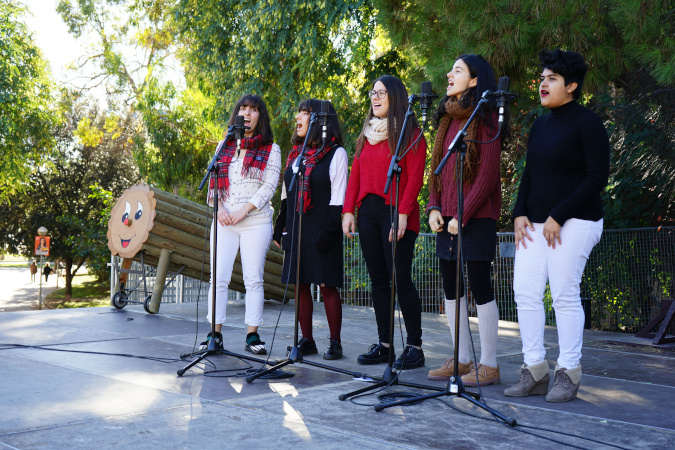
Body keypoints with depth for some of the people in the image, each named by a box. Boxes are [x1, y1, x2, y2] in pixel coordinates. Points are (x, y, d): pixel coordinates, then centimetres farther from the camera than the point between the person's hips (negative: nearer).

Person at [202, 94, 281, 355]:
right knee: (218, 278, -2)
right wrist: (219, 208, -6)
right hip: (223, 221, 3)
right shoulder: (224, 146, 16)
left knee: (254, 279, -2)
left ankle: (252, 336, 4)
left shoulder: (270, 150, 6)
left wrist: (243, 211, -13)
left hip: (256, 221, -3)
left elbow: (269, 186, -4)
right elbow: (213, 180, 12)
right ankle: (215, 334, 3)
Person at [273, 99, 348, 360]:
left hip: (320, 230, -6)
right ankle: (307, 340, 14)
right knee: (300, 285, 5)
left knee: (327, 285, -5)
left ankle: (335, 342, 4)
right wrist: (280, 227, 13)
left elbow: (338, 197, -8)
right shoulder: (295, 153, 16)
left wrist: (329, 230, -15)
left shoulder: (336, 153, -2)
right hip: (296, 229, 6)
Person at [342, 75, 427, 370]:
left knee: (401, 279, -8)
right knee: (378, 280, 7)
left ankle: (414, 346, -1)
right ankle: (384, 344, 13)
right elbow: (355, 175, 15)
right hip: (368, 212, 7)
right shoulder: (367, 135, 18)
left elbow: (414, 177, -9)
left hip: (395, 212, -6)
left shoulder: (410, 134, -1)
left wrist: (403, 213, -18)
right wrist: (348, 210, 6)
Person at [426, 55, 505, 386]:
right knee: (450, 286, 10)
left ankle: (489, 365, 5)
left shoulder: (485, 119, -7)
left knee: (480, 286, -4)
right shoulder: (447, 119, 16)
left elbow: (488, 175, -13)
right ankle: (462, 359, 20)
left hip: (477, 216, -8)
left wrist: (463, 215, -16)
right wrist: (434, 207, 2)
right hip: (446, 216, 8)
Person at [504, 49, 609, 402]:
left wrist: (558, 217, -16)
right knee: (525, 291, 1)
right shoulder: (539, 125, 17)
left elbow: (598, 177, -12)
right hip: (536, 224, 7)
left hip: (574, 223, -7)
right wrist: (520, 213, 5)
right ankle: (535, 372, 9)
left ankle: (568, 374, 7)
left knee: (565, 294, -5)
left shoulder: (587, 122, -6)